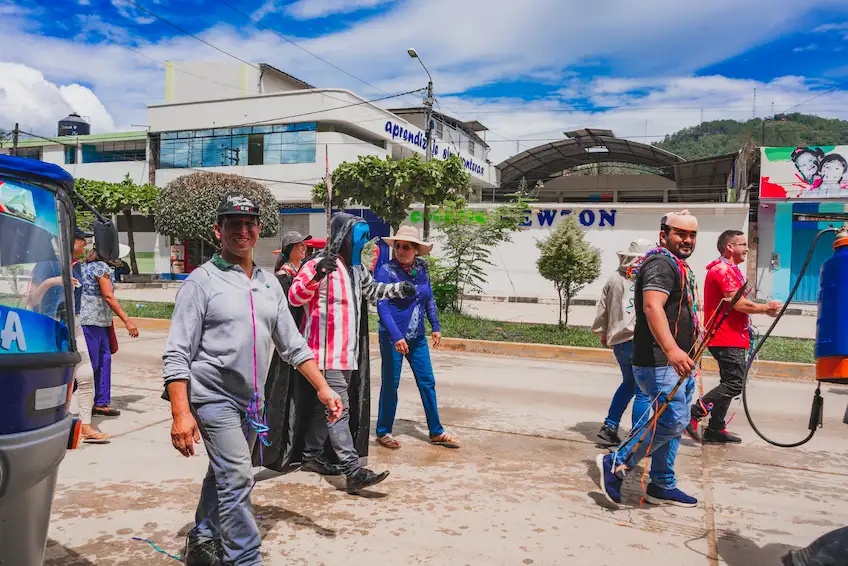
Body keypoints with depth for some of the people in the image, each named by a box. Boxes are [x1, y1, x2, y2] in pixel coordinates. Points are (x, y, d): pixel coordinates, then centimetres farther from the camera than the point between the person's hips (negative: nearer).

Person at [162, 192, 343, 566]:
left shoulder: (269, 284, 9)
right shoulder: (202, 281, -8)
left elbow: (292, 345, 11)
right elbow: (177, 354, -12)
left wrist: (323, 388, 3)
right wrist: (180, 414, -19)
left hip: (250, 401, 6)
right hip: (213, 397, -6)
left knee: (224, 476, 17)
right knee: (237, 479, -11)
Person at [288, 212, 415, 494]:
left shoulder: (357, 268, 16)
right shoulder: (319, 265, -12)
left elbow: (371, 290, 34)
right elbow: (295, 297, -22)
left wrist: (398, 289, 25)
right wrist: (316, 275, -37)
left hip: (349, 352, 9)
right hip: (327, 353, -9)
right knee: (338, 410, -11)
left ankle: (312, 456, 30)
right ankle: (354, 472, -12)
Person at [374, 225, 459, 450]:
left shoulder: (422, 268, 3)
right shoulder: (386, 271, -13)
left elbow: (429, 299, 14)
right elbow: (382, 306, -18)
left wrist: (436, 326, 11)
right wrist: (396, 336, -25)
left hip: (417, 337, 5)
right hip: (393, 337, -5)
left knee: (427, 382, 9)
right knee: (390, 384, 4)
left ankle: (436, 432, 20)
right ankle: (383, 432, 21)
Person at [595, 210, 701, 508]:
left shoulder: (678, 266, 21)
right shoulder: (661, 263, -14)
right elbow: (652, 307, -31)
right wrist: (671, 350, -42)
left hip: (678, 362, 11)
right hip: (659, 363, -11)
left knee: (673, 422, 13)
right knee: (672, 421, -14)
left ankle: (662, 486, 23)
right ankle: (616, 464, -2)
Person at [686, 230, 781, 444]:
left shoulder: (730, 269, 21)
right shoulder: (723, 269, -13)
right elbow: (739, 304, -20)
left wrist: (765, 309, 9)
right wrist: (767, 308, -6)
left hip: (732, 339, 11)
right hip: (728, 339, -11)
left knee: (730, 384, 13)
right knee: (734, 384, -12)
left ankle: (715, 430, 16)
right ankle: (692, 415, -10)